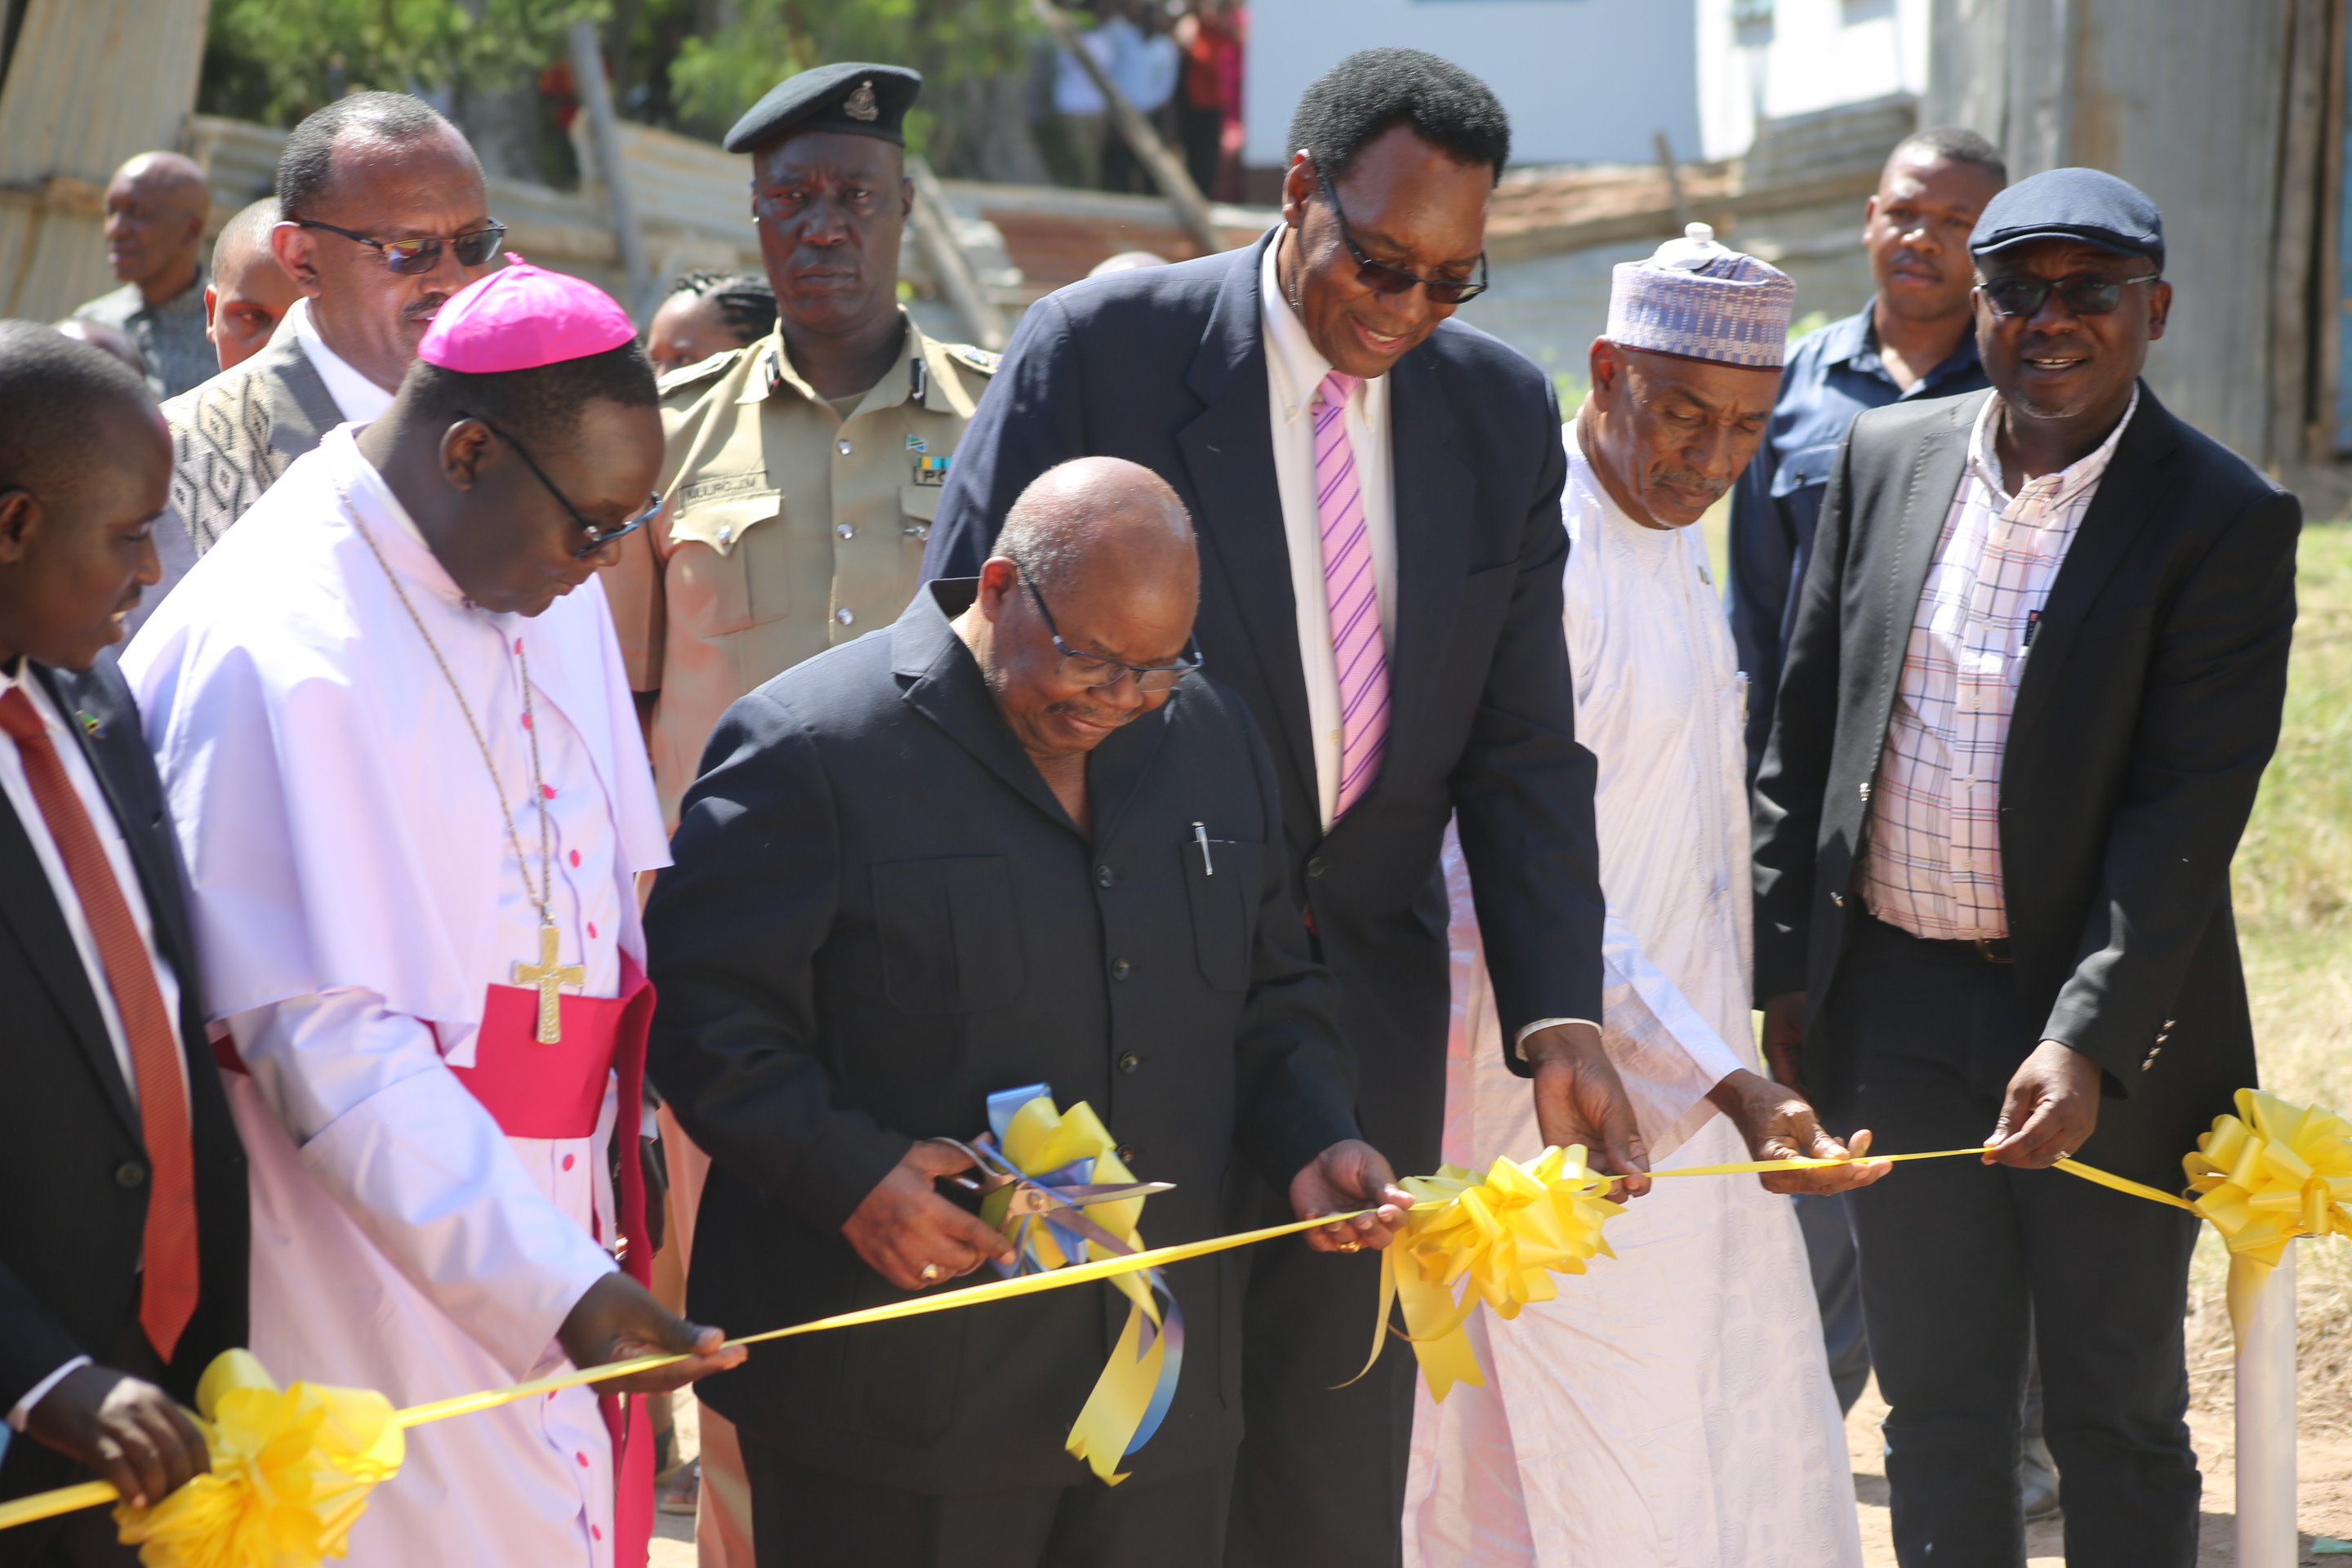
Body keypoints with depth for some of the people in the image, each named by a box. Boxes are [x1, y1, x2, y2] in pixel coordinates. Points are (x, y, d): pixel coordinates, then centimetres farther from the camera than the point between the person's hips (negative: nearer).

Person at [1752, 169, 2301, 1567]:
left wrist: (2085, 1042, -25)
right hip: (1896, 1006, 4)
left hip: (2103, 1028, -4)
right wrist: (1785, 969, 9)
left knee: (2117, 1416, 8)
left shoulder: (2227, 520, -10)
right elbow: (1807, 728, 11)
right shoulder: (1889, 458, 4)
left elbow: (2189, 811, -16)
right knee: (1939, 1405, 12)